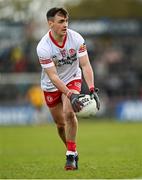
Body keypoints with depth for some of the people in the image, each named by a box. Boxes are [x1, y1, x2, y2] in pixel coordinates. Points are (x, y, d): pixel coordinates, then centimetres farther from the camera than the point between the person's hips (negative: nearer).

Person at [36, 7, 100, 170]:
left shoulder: (76, 39, -21)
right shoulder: (43, 47, -27)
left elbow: (85, 65, -21)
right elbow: (53, 76, -28)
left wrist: (92, 89, -35)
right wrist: (70, 95, -39)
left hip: (72, 79, 0)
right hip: (51, 86, 0)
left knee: (69, 112, -24)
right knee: (60, 123, 7)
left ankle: (70, 156, -16)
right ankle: (73, 153, 31)